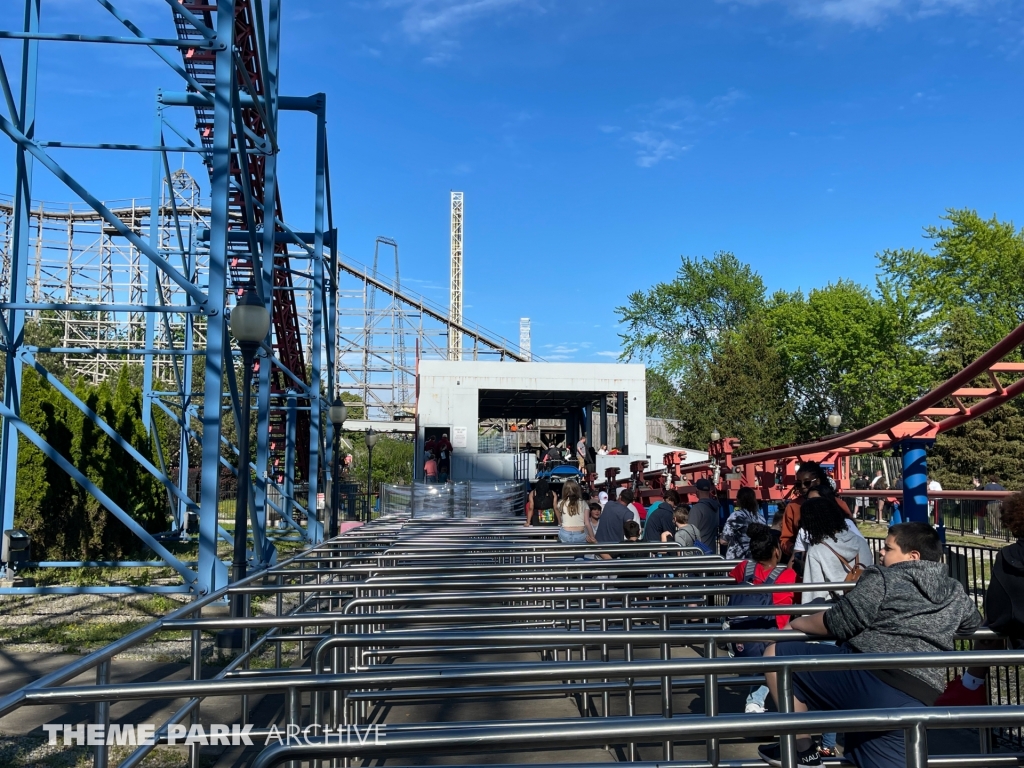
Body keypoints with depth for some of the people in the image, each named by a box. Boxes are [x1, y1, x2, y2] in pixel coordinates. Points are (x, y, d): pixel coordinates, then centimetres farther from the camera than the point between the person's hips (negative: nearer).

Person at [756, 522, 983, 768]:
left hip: (870, 679, -8)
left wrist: (795, 624, 14)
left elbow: (837, 623, -2)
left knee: (775, 655, 0)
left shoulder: (883, 578, -1)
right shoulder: (956, 592, 18)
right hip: (915, 703, 8)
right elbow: (974, 621, 40)